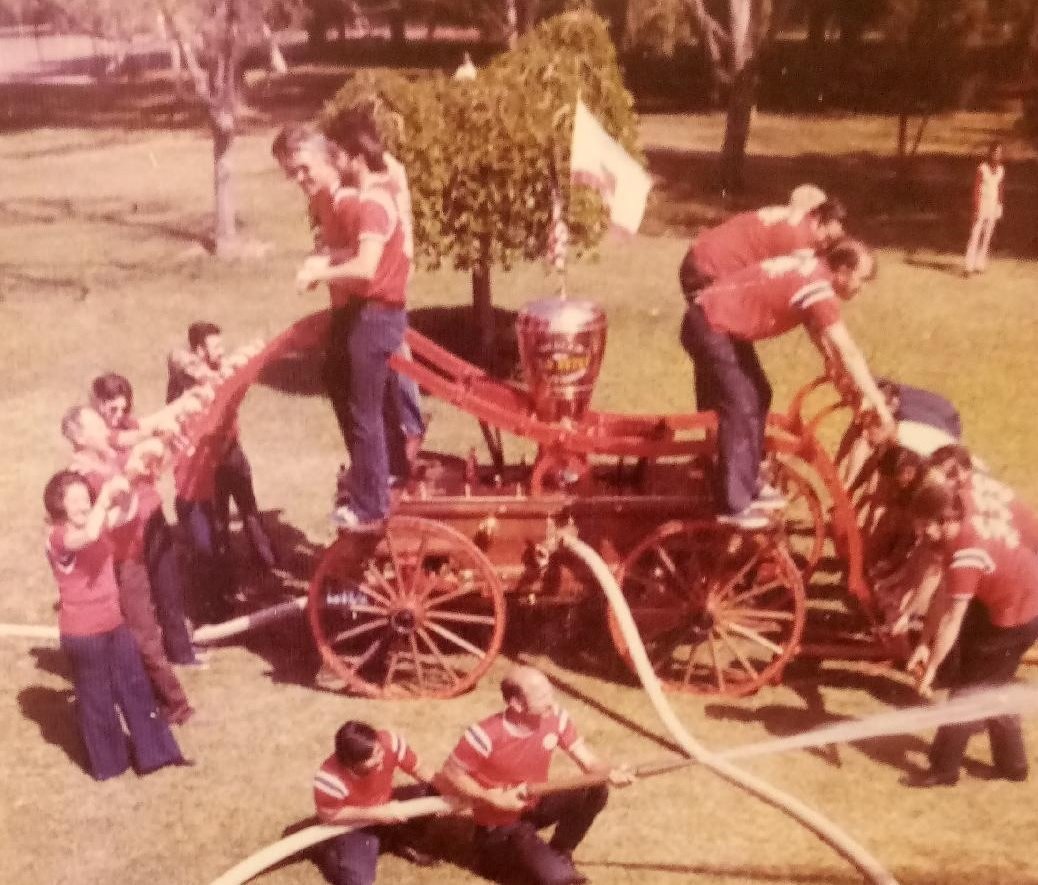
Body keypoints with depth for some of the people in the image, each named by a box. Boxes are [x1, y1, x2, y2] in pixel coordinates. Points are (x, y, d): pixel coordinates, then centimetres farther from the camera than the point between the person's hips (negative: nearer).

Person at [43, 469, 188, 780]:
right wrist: (105, 494, -35)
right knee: (96, 699, 10)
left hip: (114, 624, 7)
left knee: (137, 687, 14)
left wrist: (122, 490, -25)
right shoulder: (57, 538, -20)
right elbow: (89, 534, -39)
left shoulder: (99, 525, 4)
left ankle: (153, 752, 27)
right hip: (82, 633, -7)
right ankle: (108, 763, 28)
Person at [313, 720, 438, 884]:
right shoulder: (330, 780, -39)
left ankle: (402, 842, 12)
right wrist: (377, 813, -28)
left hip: (387, 806, 4)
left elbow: (419, 769, -16)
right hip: (354, 824, -4)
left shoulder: (389, 742, -31)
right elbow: (329, 816, -21)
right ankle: (339, 856, 16)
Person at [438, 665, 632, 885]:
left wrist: (611, 774, -34)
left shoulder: (555, 718, -15)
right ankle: (504, 855, 10)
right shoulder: (486, 736, -30)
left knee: (595, 791, -17)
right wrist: (495, 799, -24)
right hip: (500, 825, -6)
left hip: (536, 805, 6)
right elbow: (449, 778, -17)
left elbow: (589, 761, -12)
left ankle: (558, 856, 6)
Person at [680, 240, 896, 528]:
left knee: (758, 397, 15)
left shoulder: (811, 269, 7)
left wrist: (837, 371, 12)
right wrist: (880, 404, -20)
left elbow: (816, 328, 18)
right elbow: (848, 352, -23)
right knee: (740, 409, -9)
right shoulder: (818, 287, -22)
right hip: (709, 327, -10)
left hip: (722, 322, 10)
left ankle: (749, 485, 25)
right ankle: (734, 505, -2)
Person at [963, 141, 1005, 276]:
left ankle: (980, 264, 15)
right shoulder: (982, 168, -12)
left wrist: (1000, 208, 11)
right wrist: (976, 209, -16)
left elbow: (1001, 189, 12)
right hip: (981, 204, -5)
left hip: (994, 206, 5)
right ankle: (968, 266, -10)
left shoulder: (1001, 169, 5)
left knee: (987, 237, 8)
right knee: (974, 236, -9)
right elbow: (976, 189, -12)